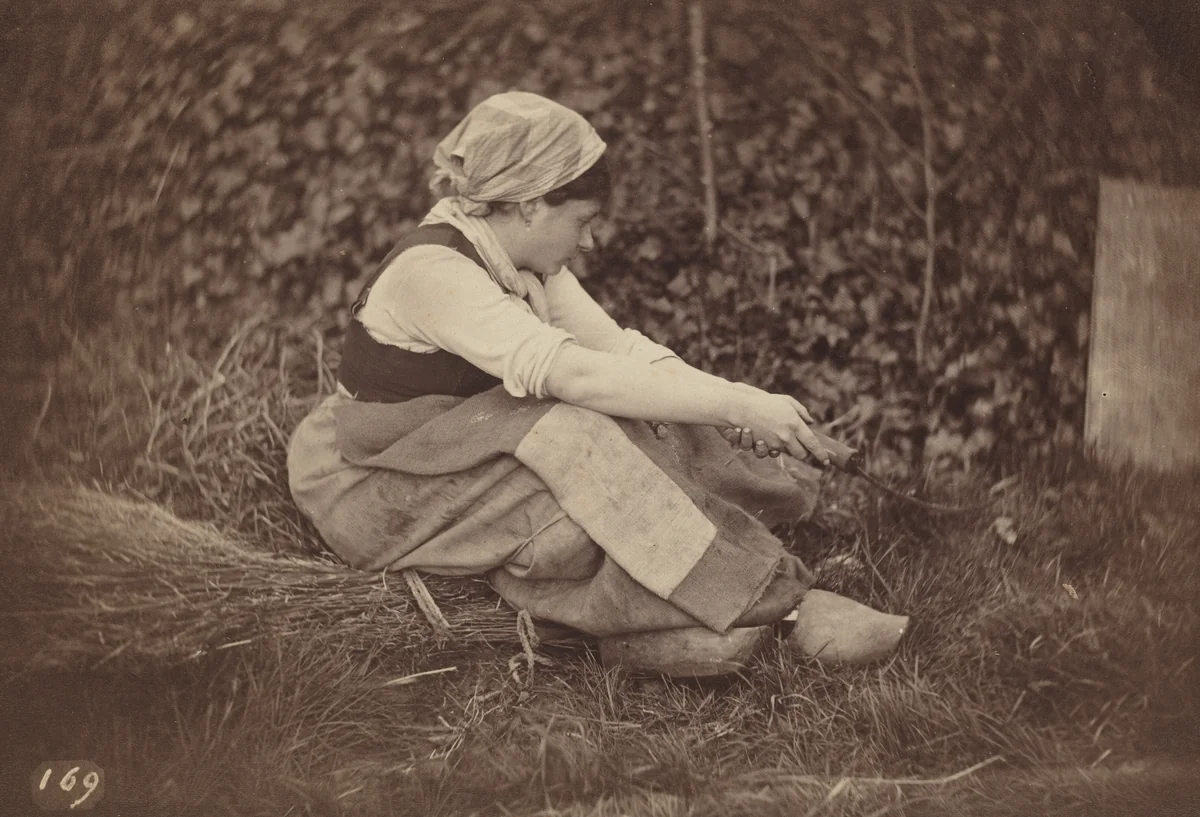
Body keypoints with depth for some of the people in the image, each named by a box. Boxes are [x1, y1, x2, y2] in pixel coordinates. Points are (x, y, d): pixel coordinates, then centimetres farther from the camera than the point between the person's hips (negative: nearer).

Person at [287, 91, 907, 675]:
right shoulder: (430, 269, -26)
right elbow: (572, 374, -36)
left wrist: (735, 401, -20)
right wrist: (737, 406, -36)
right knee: (569, 435, -30)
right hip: (369, 494, -9)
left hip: (457, 465, 9)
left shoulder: (530, 268, 4)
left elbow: (620, 349, -2)